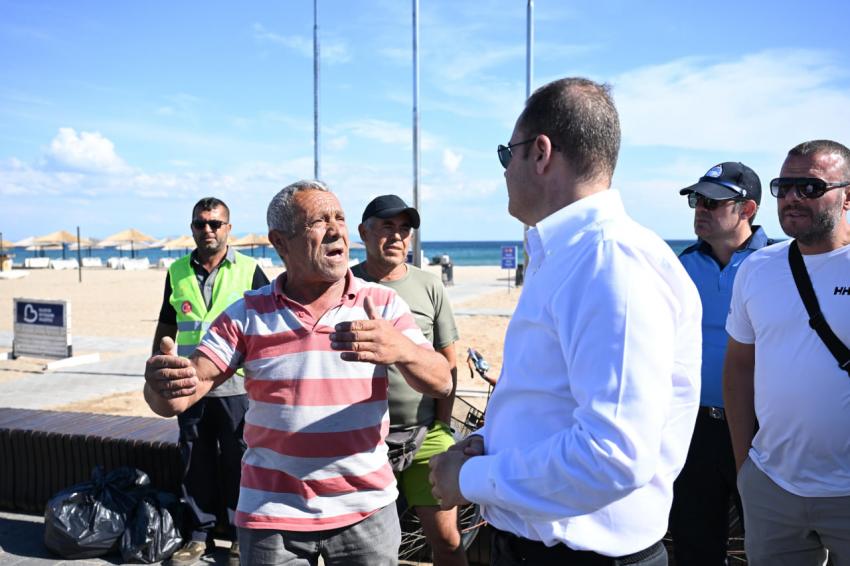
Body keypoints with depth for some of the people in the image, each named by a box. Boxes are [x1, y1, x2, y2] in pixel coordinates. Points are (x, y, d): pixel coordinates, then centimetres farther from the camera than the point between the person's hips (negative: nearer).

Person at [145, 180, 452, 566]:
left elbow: (441, 383, -11)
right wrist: (161, 385, -32)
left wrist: (401, 350, -33)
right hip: (272, 514, 0)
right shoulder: (248, 314, -3)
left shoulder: (382, 304, -3)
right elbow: (178, 397, -7)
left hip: (366, 509, 1)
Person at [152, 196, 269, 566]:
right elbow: (166, 327, 17)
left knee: (238, 464, 5)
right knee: (195, 464, 11)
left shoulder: (249, 271, -3)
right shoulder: (178, 272, 8)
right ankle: (199, 535, 26)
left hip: (237, 387, -3)